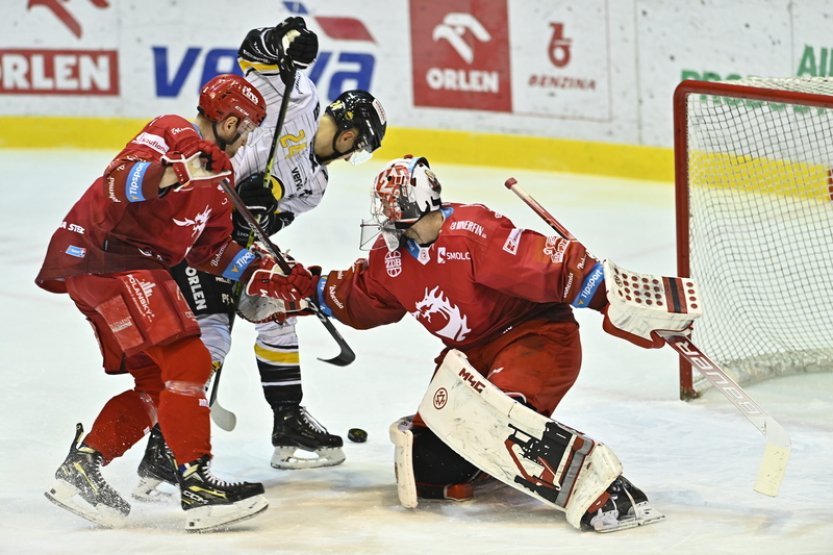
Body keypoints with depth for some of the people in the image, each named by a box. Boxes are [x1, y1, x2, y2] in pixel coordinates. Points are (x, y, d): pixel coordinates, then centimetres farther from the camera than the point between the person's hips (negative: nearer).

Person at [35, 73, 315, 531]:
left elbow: (211, 248, 20)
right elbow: (120, 182, -26)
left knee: (155, 382, 12)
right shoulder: (172, 136, -11)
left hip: (128, 266, 11)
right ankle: (196, 485, -17)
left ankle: (80, 469, 14)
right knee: (188, 361, -16)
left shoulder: (216, 175, 20)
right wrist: (178, 172, -40)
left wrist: (267, 277, 11)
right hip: (102, 256, -11)